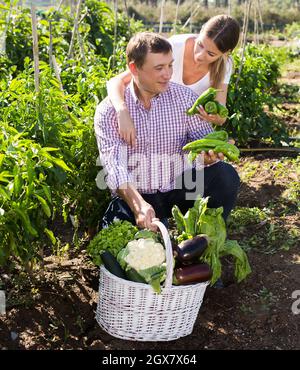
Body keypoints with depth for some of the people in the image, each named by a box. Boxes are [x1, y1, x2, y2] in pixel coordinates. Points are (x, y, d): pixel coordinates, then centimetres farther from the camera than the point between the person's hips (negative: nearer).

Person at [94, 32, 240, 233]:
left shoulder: (185, 97, -2)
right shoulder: (109, 110, -9)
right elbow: (114, 166, -21)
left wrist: (209, 152, -33)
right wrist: (138, 204, -38)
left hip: (179, 190, 2)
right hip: (132, 196, -2)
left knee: (225, 175, -23)